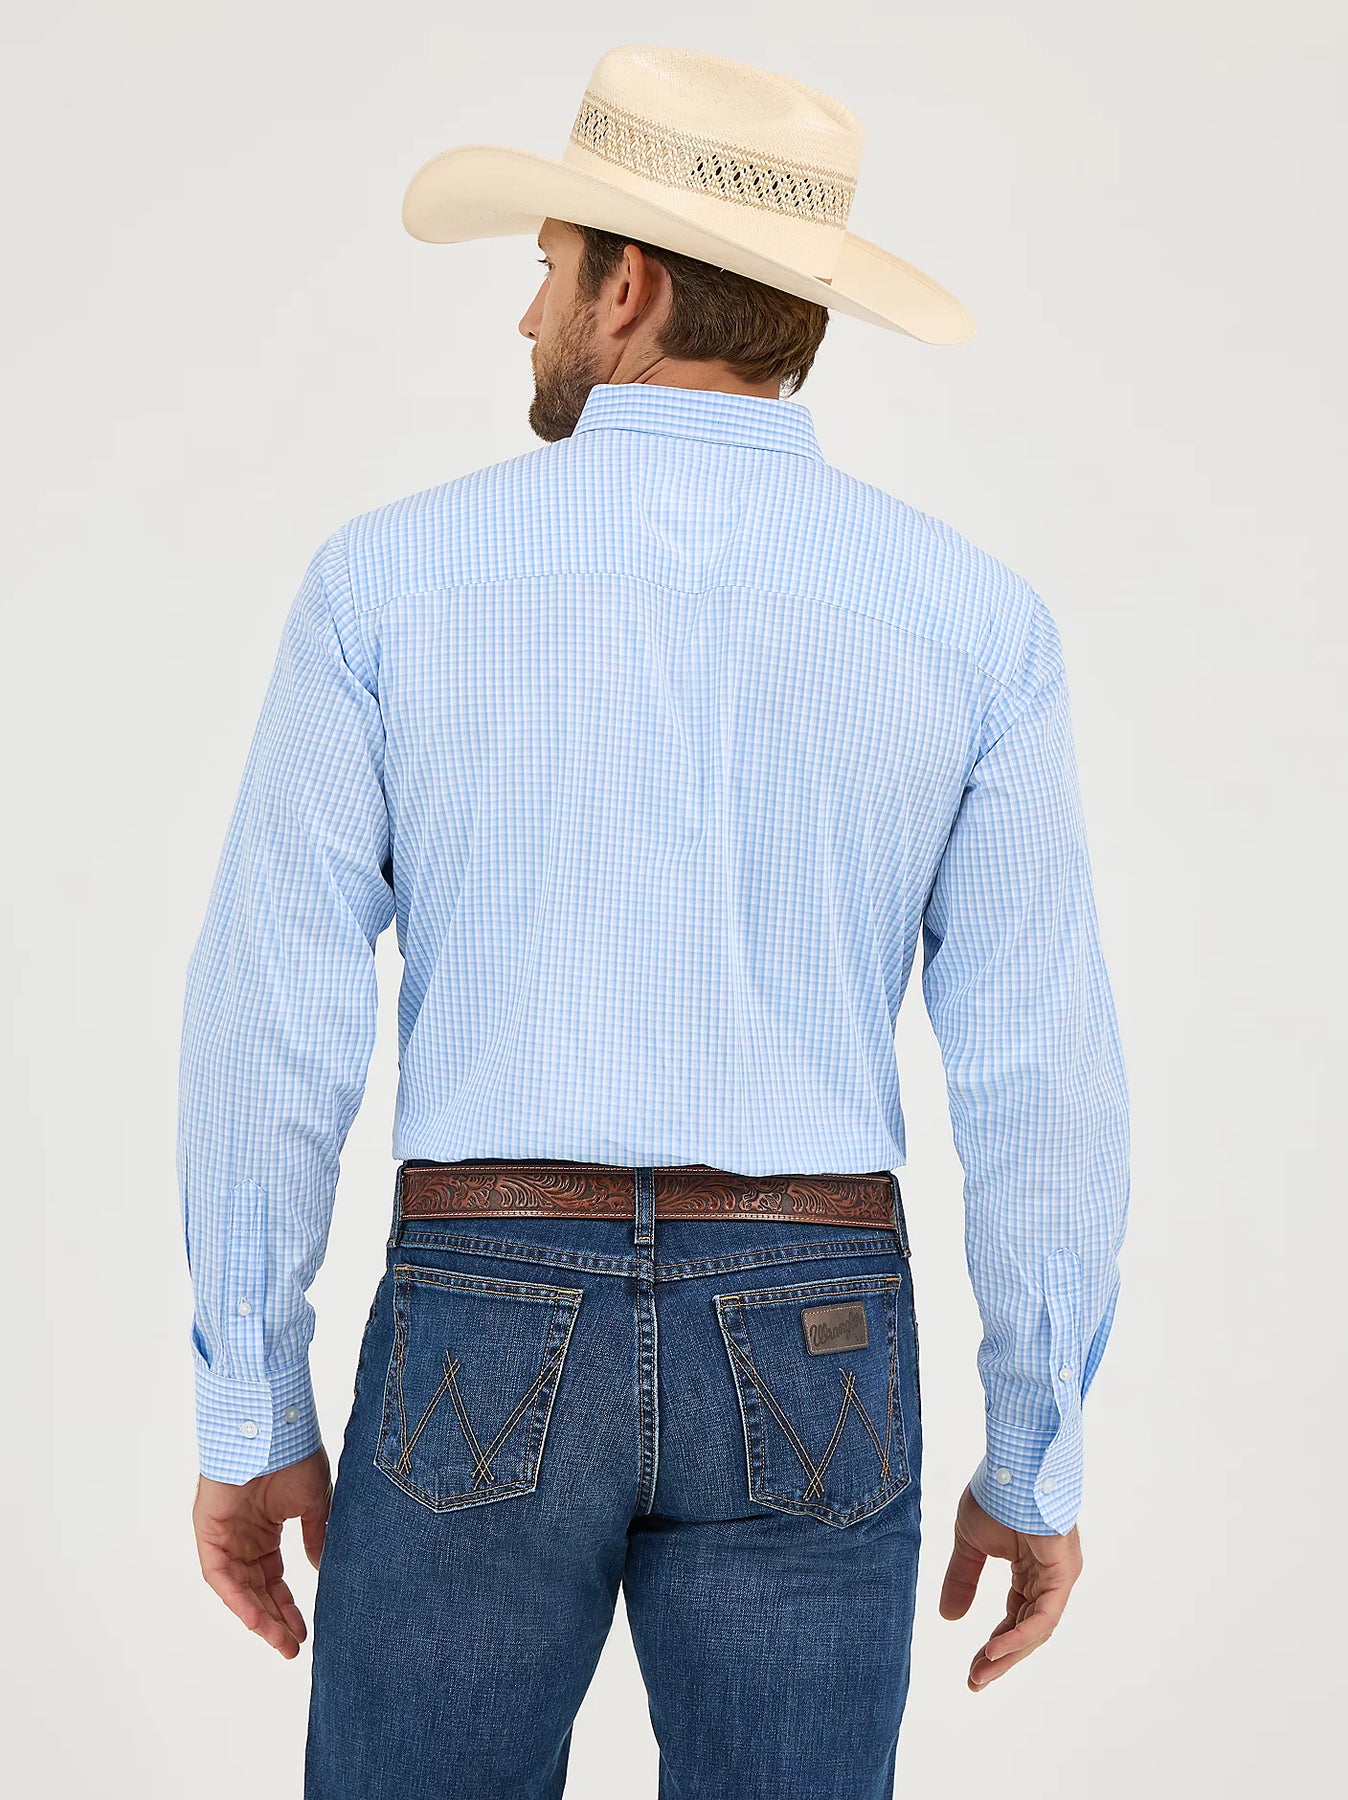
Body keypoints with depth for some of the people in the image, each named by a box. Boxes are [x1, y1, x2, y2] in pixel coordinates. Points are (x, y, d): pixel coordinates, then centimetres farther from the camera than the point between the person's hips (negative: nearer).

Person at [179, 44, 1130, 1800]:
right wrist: (1038, 1465, 7)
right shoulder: (974, 616, -2)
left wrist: (249, 1423, 5)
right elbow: (1044, 1078, -4)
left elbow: (270, 1029, -5)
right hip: (803, 1366, 1)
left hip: (487, 1349, -1)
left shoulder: (392, 575, -3)